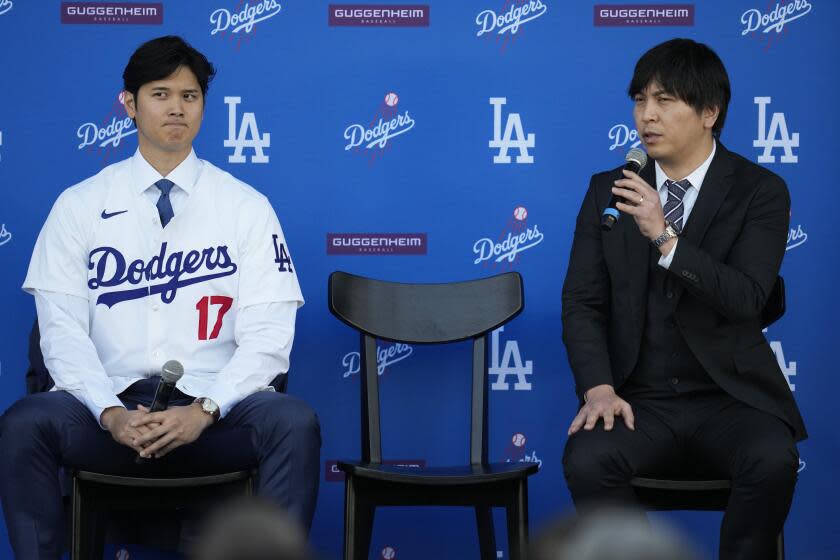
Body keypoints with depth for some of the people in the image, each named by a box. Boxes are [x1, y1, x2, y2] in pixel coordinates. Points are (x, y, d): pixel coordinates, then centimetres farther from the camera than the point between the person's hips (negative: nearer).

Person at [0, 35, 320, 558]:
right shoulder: (80, 206, 9)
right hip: (112, 400, 0)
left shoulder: (247, 208, 8)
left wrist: (204, 411, -16)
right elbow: (62, 329, 2)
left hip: (213, 405, 0)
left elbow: (267, 334, 1)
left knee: (295, 422, -31)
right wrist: (110, 413, -16)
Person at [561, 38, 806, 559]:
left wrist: (665, 237, -25)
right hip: (639, 401, 2)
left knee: (773, 460, -33)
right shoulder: (608, 191, 8)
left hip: (731, 398, -2)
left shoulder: (760, 191, -1)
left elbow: (747, 300, -14)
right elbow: (582, 303, 4)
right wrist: (600, 388, -13)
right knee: (587, 460, -30)